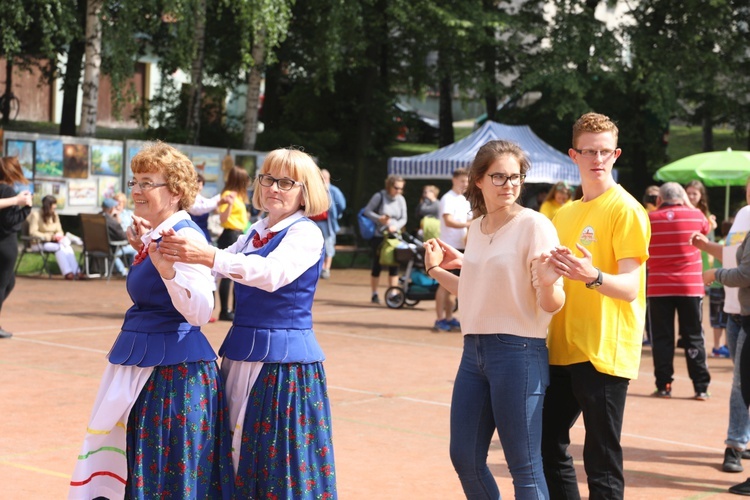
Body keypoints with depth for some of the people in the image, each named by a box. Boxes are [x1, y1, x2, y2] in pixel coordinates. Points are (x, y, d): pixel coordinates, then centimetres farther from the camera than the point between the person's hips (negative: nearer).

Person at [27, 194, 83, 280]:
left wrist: (58, 236, -9)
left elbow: (59, 230, 16)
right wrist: (48, 237, -21)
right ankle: (67, 272, -42)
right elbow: (32, 232, -13)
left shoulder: (55, 215, 14)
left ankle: (76, 272, -40)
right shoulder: (36, 215, -6)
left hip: (54, 241, 5)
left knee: (68, 247, -28)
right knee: (59, 247, -35)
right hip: (40, 243, -5)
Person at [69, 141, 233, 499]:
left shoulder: (185, 236, -18)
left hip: (174, 369, -10)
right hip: (142, 364, 10)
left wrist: (165, 267, -43)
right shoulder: (156, 235, 10)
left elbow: (200, 312, -31)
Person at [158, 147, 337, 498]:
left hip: (283, 358, -7)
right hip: (242, 353, 7)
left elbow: (273, 273, -29)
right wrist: (183, 251, -9)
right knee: (239, 453, 13)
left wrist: (210, 257, -41)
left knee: (281, 456, -2)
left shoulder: (306, 233, -11)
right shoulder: (256, 232, 13)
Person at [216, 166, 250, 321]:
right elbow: (223, 218, -22)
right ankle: (224, 311, -7)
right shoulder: (228, 194, -12)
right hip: (231, 236, -10)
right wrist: (229, 203, -35)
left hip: (238, 236, 10)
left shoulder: (237, 195, 15)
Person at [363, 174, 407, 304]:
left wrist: (395, 227, -13)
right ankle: (374, 294, 11)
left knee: (394, 265, -1)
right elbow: (367, 211, -7)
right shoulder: (379, 196, -8)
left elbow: (404, 218, 6)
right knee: (377, 265, 2)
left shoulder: (401, 199, 4)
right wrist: (379, 219, -21)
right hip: (379, 236, -4)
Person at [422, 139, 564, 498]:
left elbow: (552, 305, -14)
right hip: (474, 350, 7)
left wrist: (546, 283, -34)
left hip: (518, 352, -7)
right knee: (464, 458, 12)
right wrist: (436, 270, 17)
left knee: (524, 467, -2)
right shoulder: (476, 228, 11)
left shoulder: (534, 225, -10)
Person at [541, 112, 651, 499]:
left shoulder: (626, 210, -9)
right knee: (548, 446, 14)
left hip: (604, 352, -8)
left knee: (601, 460, -4)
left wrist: (592, 277, -37)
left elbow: (630, 287, -18)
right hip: (562, 350, 8)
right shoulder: (565, 215, 13)